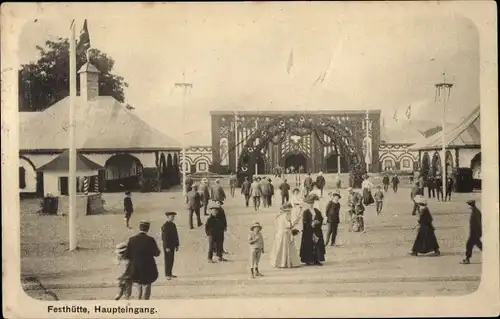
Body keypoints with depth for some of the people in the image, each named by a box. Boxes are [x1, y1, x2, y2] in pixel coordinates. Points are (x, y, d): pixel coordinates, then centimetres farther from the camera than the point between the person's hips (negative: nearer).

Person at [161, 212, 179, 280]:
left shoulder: (173, 225, 11)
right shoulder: (165, 226, -14)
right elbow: (165, 237, -17)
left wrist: (177, 245, 11)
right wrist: (167, 247, -19)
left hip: (172, 246, 8)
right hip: (167, 246, -8)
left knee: (171, 260, 11)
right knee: (168, 260, -2)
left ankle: (170, 274, 19)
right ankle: (167, 275, 4)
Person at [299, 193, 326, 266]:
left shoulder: (317, 211, 12)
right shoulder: (305, 212, -4)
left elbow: (321, 219, 10)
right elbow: (305, 223, -10)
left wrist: (317, 222, -9)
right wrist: (311, 224, -22)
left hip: (317, 232, 5)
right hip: (308, 232, -5)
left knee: (317, 245, 2)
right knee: (309, 246, -4)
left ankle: (317, 260, 8)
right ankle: (308, 260, 4)